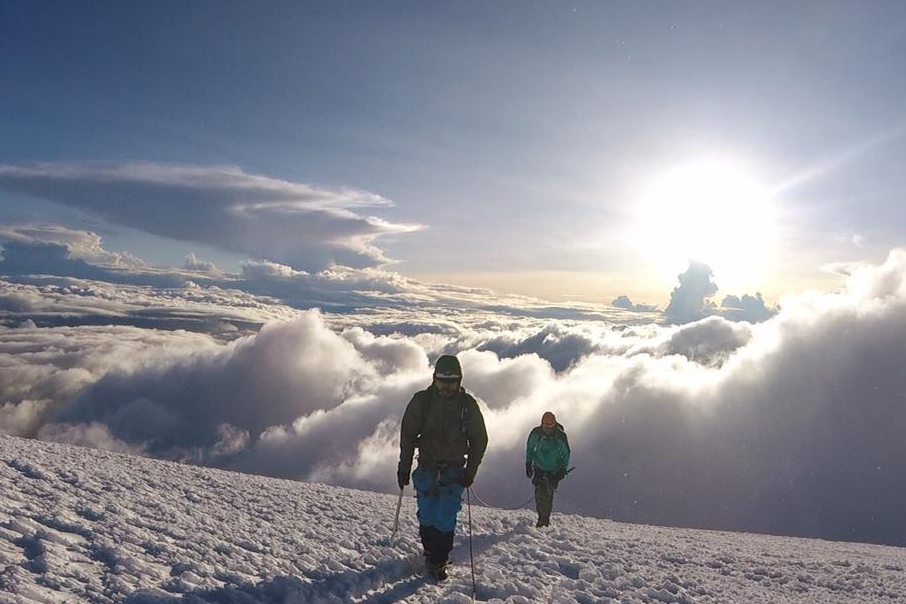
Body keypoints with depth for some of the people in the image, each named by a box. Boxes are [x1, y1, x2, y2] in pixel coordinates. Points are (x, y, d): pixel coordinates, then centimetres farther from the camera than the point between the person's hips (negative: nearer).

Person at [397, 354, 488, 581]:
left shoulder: (468, 404, -3)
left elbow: (479, 439, 5)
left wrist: (470, 471, 0)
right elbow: (407, 435, 3)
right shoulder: (421, 400, -4)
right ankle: (431, 553, 24)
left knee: (446, 519, -6)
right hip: (427, 468, 1)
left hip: (454, 471, 0)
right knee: (427, 517, 3)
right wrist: (404, 468, 2)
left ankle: (439, 561, 7)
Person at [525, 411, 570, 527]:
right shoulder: (536, 433, -16)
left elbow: (566, 454, -3)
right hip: (539, 468, 1)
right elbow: (529, 448, 3)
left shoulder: (560, 436, -19)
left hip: (554, 470, -1)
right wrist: (528, 464, 3)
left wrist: (563, 469, -5)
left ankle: (546, 518, 11)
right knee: (539, 492, -12)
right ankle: (541, 516, -1)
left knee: (548, 494, -5)